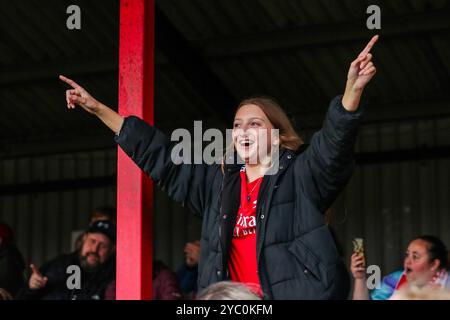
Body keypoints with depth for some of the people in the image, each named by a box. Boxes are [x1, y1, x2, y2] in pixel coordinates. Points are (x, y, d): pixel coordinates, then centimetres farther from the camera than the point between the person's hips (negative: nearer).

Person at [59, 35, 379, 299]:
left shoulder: (300, 175, 1)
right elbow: (160, 156, 21)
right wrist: (98, 109, 21)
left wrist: (353, 91, -36)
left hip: (298, 294, -5)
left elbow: (335, 142, -17)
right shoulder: (218, 181, 16)